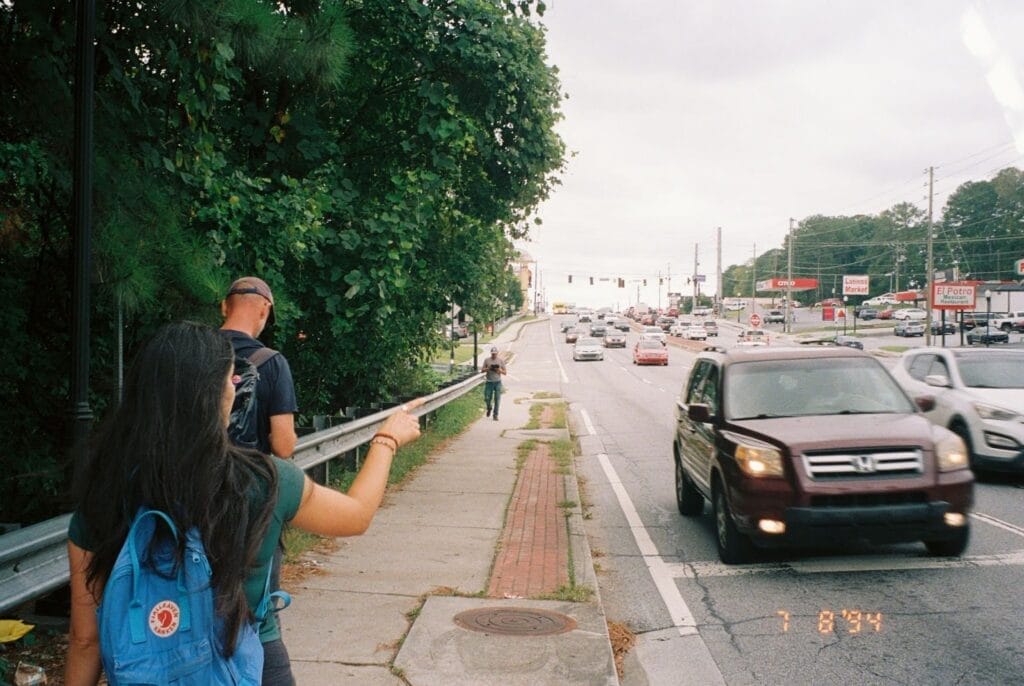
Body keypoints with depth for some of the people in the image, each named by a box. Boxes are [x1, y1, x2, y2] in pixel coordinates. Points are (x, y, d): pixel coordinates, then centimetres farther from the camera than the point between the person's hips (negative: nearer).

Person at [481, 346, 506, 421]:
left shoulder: (500, 361, 3)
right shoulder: (487, 360, 4)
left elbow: (504, 372, 5)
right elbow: (482, 370, 5)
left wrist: (499, 370, -15)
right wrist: (488, 368, -13)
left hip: (497, 382, 0)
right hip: (489, 382, 0)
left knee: (497, 399, -2)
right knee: (487, 398, 0)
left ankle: (495, 415, 6)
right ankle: (489, 408, 32)